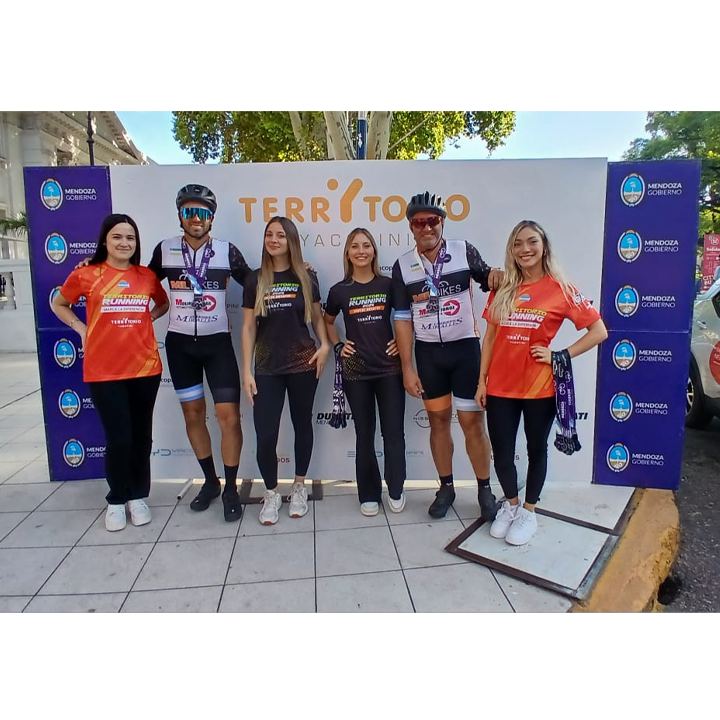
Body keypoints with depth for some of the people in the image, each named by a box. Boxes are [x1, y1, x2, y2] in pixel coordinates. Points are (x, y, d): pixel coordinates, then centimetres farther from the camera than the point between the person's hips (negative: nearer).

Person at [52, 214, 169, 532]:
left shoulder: (147, 276, 4)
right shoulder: (86, 274, -1)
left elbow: (163, 304, 23)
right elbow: (58, 305, 14)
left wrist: (146, 319, 6)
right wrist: (82, 329, 2)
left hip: (145, 367, 2)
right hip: (103, 370, -2)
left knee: (141, 436, 9)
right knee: (118, 437, -1)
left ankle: (138, 497, 26)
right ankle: (116, 500, 21)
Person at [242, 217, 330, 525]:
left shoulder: (306, 277, 2)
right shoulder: (255, 279, 1)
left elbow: (317, 317, 11)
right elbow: (248, 328, 1)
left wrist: (325, 345, -7)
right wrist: (246, 370, -3)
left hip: (303, 364, 0)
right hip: (267, 368, 0)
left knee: (302, 425, 12)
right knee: (265, 434, -2)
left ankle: (299, 487, 31)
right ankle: (271, 493, 21)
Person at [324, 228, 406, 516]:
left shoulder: (388, 285, 0)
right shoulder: (340, 290, 1)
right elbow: (327, 322, 17)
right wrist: (337, 346, 4)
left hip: (389, 368, 0)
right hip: (356, 372, 0)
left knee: (393, 432, 3)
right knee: (364, 435, 9)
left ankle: (396, 491, 23)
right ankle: (369, 495, 23)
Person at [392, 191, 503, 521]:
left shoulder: (464, 251, -5)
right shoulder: (402, 266, -1)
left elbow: (488, 280, 8)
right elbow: (403, 319, 0)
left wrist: (497, 275, -18)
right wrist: (407, 368, -3)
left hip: (465, 347, -1)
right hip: (428, 353, 2)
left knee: (472, 421, 0)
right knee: (438, 420, 11)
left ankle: (485, 489, 18)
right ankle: (446, 487, 26)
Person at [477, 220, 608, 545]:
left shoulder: (560, 289, -6)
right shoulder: (503, 289, 5)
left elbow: (599, 331, -5)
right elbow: (490, 337, 8)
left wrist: (558, 355, -12)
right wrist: (482, 380, 6)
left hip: (538, 387, -3)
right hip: (500, 386, 3)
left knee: (536, 449, 14)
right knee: (501, 453, 9)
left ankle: (528, 511, 33)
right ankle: (511, 503, 35)